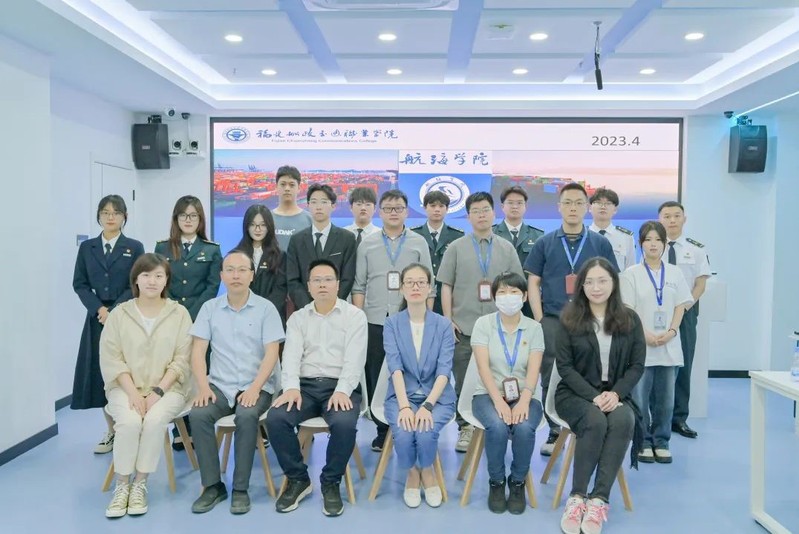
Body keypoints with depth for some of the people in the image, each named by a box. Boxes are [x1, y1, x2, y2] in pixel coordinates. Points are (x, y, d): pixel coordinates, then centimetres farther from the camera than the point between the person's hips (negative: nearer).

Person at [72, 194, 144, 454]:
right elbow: (80, 284, 5)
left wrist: (114, 311, -12)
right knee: (101, 373, 4)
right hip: (98, 318, 3)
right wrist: (99, 309, -9)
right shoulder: (87, 247, 9)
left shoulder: (134, 248, 1)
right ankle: (111, 431, 16)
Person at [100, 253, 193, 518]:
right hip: (126, 387, 1)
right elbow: (111, 359, -2)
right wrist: (133, 393, -14)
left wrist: (158, 391, -14)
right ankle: (122, 485, -9)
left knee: (155, 420, -29)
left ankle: (140, 484, -12)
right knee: (129, 421, -28)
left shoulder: (179, 313, 1)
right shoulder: (119, 313, 3)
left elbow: (182, 359, -3)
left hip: (167, 388, -1)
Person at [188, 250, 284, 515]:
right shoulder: (210, 308, 7)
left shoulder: (266, 308, 0)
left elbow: (271, 353, -7)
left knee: (246, 416, -32)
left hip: (257, 386, -2)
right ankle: (212, 485, -10)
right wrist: (203, 386, -13)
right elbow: (198, 351, 2)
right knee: (198, 415, -26)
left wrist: (254, 387, -20)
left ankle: (240, 488, -16)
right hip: (220, 384, 3)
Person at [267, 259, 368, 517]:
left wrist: (342, 391, -22)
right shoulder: (297, 318, 13)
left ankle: (331, 483, -6)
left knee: (344, 424, -33)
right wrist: (291, 387, -19)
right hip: (306, 385, 3)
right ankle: (298, 479, -2)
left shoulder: (354, 316, 4)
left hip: (340, 386, -2)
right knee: (275, 418, -24)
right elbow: (291, 355, 0)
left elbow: (354, 358, -7)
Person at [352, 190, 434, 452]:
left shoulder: (419, 243, 7)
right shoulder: (367, 244, 9)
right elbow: (359, 285, 8)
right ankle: (382, 430, 17)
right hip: (374, 322, 1)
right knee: (376, 377, 5)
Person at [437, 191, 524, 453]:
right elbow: (446, 286, 3)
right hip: (463, 328, -1)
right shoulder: (456, 248, 5)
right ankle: (465, 428, 17)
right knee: (463, 381, 4)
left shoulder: (507, 249, 9)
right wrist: (448, 320, -4)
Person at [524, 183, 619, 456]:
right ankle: (555, 432, 17)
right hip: (552, 321, 0)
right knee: (551, 379, 4)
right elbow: (533, 283, 5)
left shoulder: (600, 244, 6)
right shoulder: (544, 243, 6)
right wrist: (539, 320, -3)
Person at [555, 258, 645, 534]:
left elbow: (637, 365, 2)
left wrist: (615, 393, -15)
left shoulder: (630, 319, 4)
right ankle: (577, 497, -22)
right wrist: (594, 396, -17)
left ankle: (599, 500, -28)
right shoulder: (568, 319, -3)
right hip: (576, 393, -2)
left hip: (616, 393, 2)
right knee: (595, 421, -33)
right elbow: (565, 366, -5)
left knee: (623, 420, -31)